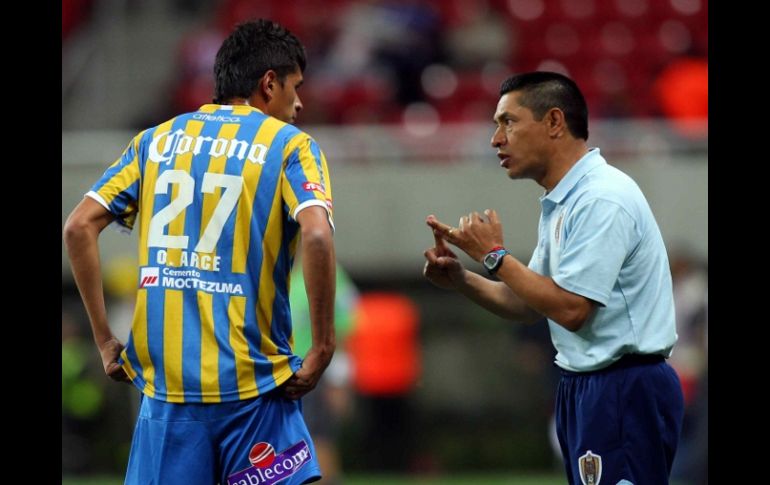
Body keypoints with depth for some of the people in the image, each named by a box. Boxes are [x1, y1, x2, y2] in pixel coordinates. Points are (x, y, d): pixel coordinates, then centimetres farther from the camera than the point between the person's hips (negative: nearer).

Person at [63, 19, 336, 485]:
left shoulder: (157, 140, 13)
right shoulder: (290, 145, 1)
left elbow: (80, 227, 5)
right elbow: (316, 236, -16)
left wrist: (105, 340, 8)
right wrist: (323, 347, -9)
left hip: (165, 381, 4)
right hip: (252, 384, -4)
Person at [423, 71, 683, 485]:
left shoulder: (602, 199, -17)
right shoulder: (560, 203, 15)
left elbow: (570, 309, -22)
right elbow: (533, 306, 17)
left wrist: (494, 256, -13)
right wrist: (461, 280, 2)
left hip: (624, 391, -10)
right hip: (584, 386, 10)